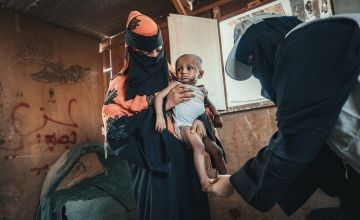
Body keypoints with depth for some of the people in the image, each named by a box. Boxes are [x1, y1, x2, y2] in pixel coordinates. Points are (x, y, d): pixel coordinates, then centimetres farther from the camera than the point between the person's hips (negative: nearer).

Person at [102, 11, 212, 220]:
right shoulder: (122, 84, -3)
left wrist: (200, 119, -9)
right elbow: (116, 128, -17)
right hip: (153, 168, -4)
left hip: (186, 161, 4)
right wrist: (162, 103, -18)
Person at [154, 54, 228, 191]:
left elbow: (209, 104, 38)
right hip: (183, 126, -6)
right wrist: (160, 116, -19)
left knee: (217, 151, 6)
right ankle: (204, 180, -30)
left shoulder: (202, 90, 20)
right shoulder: (176, 85, 6)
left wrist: (217, 116, 24)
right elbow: (159, 96, -6)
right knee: (199, 146, -31)